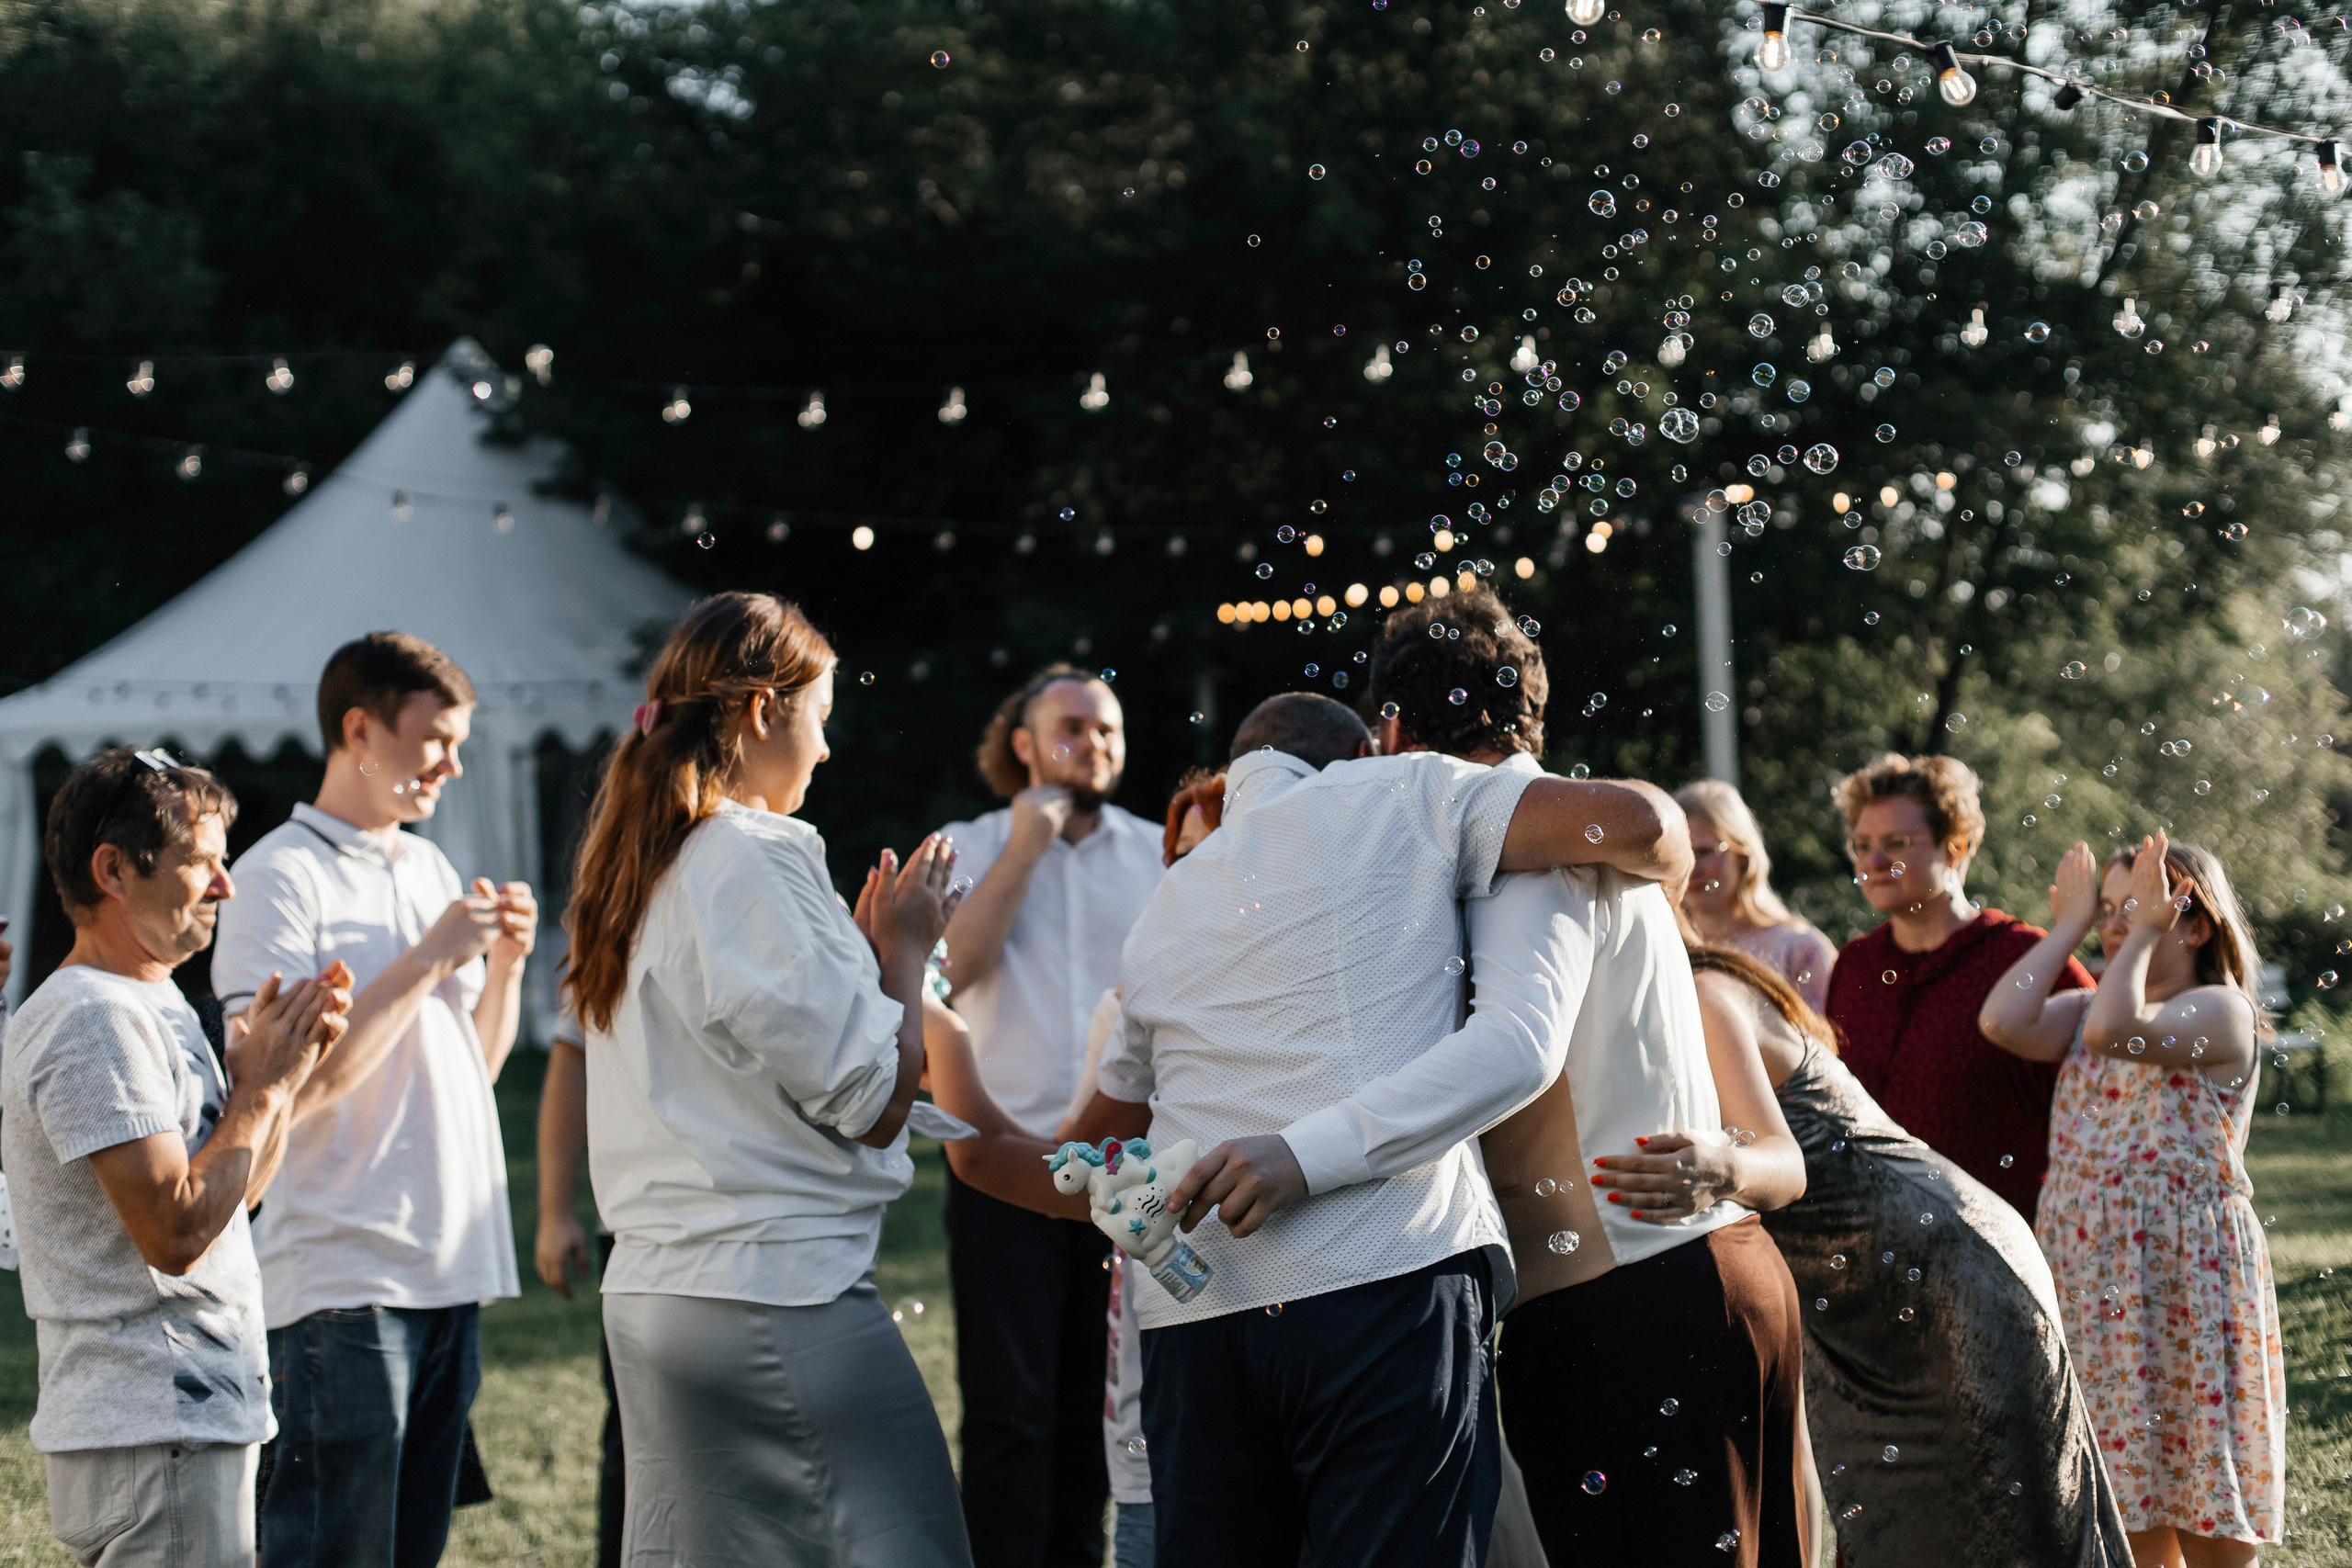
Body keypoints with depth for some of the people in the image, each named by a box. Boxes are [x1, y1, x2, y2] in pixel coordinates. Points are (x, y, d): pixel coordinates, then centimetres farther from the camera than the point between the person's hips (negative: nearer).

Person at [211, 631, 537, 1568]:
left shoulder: (430, 868, 16)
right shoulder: (278, 877, -8)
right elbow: (291, 1085, -18)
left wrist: (505, 963, 3)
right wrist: (429, 958, -15)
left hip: (450, 1268, 8)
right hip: (341, 1279, -8)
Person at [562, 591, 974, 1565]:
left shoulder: (635, 865, 14)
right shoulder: (756, 858, -13)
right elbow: (871, 1103, -13)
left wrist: (862, 950, 19)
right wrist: (904, 950, 1)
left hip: (650, 1295, 10)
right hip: (782, 1295, -9)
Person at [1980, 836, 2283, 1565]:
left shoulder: (2221, 1011, -6)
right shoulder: (2086, 1011, 14)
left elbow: (2118, 1031, -24)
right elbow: (2004, 1021, -5)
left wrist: (2146, 929, -12)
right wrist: (2068, 926, 5)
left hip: (2184, 1278, -6)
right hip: (2087, 1279, 6)